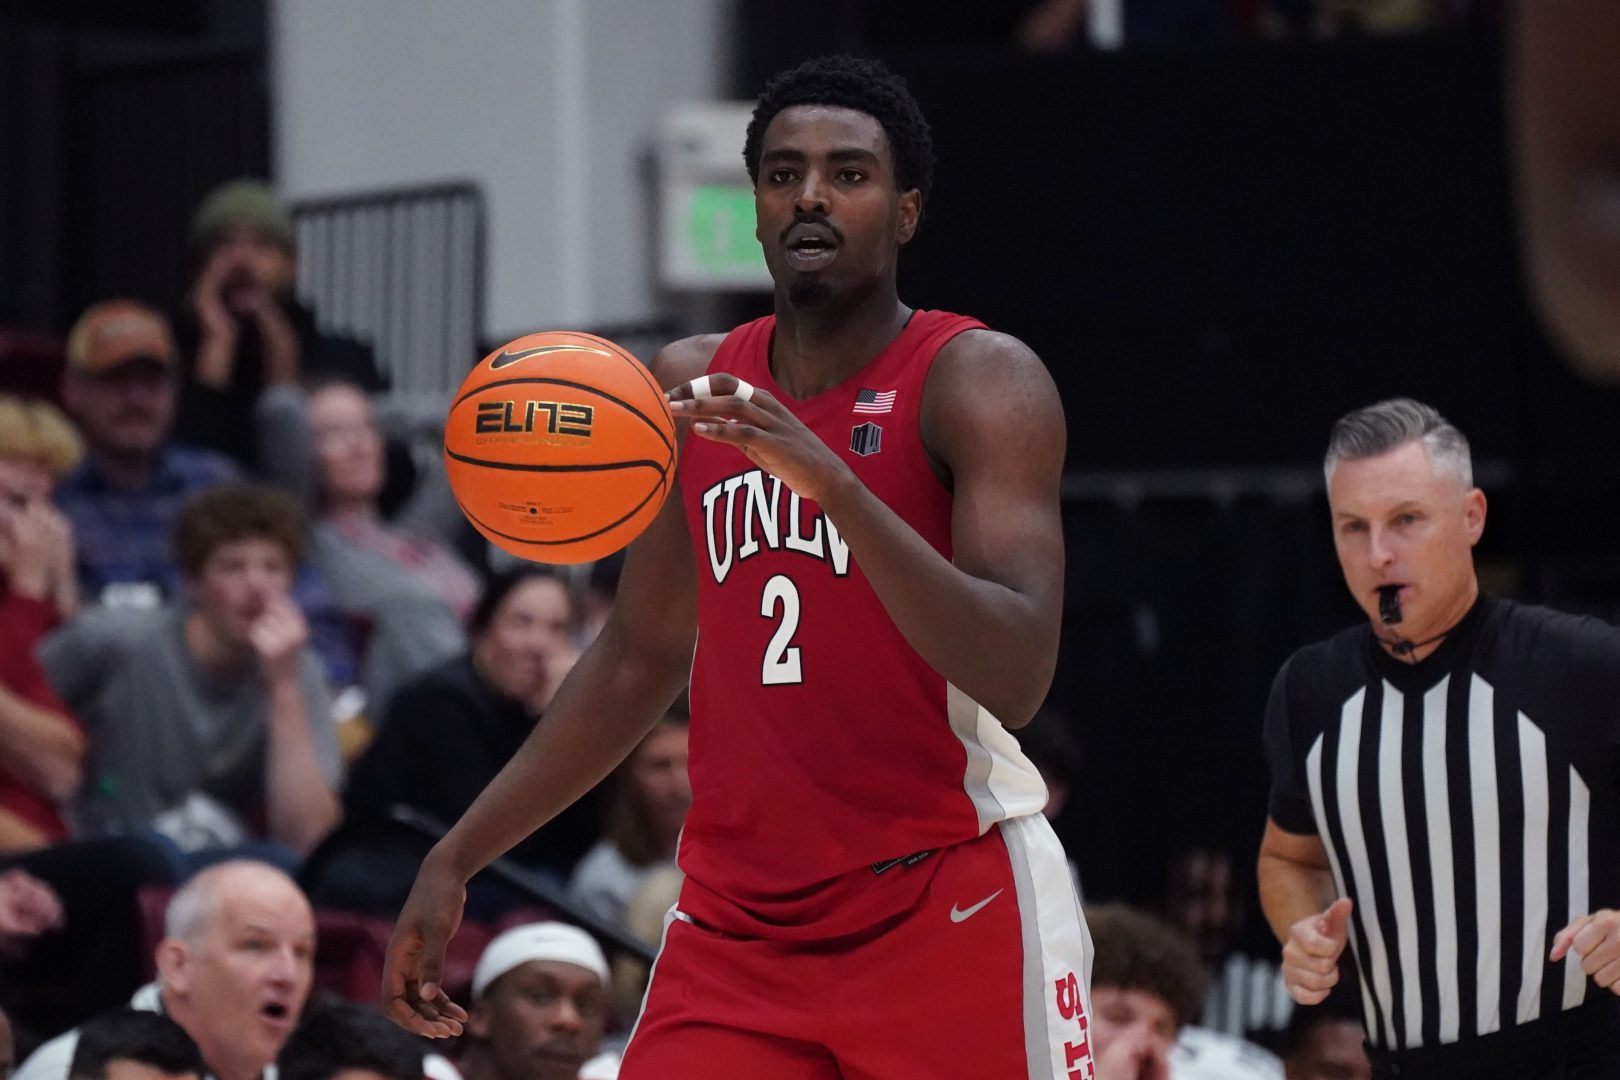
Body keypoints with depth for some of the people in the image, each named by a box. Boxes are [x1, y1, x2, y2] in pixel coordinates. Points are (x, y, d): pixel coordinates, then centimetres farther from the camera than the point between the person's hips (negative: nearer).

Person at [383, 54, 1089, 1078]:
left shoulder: (980, 380, -9)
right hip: (740, 912, 5)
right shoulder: (692, 386, 9)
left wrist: (831, 480, -32)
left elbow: (1016, 678, -21)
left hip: (949, 907, -5)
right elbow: (643, 656, 20)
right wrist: (457, 858, 17)